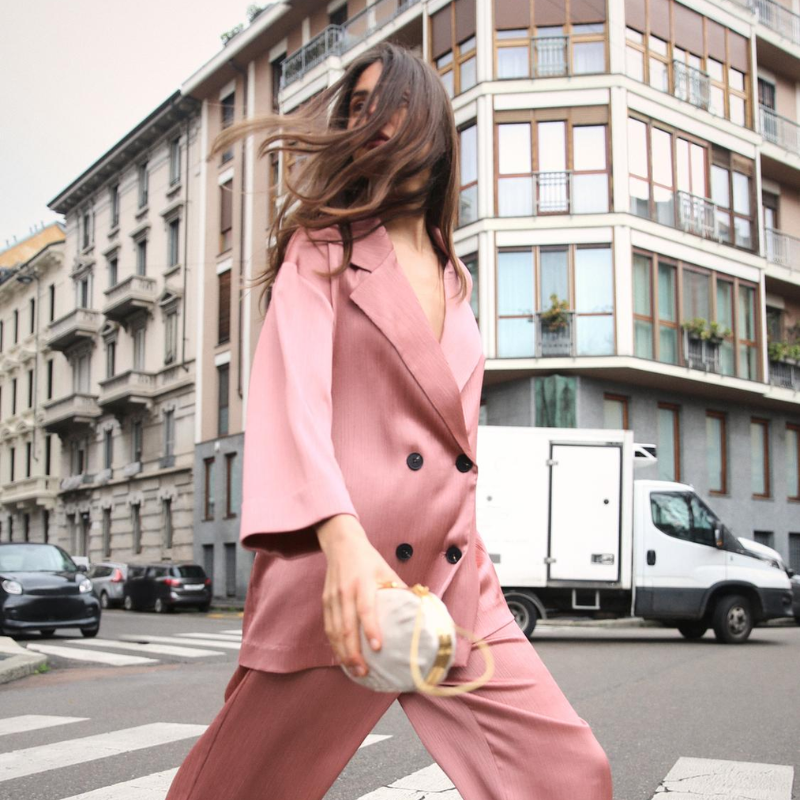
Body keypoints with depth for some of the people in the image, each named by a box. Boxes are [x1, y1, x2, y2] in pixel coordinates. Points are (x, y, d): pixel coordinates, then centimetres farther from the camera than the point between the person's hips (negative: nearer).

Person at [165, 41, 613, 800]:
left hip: (456, 585, 5)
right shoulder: (322, 247, 3)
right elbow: (290, 386, -15)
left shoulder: (452, 277, 20)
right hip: (338, 575, -5)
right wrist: (341, 535, -32)